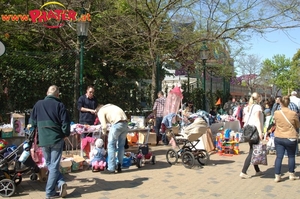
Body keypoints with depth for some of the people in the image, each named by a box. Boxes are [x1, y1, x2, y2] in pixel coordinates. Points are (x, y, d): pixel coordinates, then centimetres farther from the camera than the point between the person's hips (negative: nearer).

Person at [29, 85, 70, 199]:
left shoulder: (38, 104, 5)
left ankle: (60, 182, 4)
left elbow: (32, 122, 11)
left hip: (43, 140, 2)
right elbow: (66, 123, -9)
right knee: (54, 166, 5)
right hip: (56, 139, -2)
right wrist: (65, 134, 8)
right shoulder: (59, 105, -4)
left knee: (49, 164, 17)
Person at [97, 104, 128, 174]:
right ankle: (119, 167, 21)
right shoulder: (109, 106, 31)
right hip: (125, 123, 7)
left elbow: (104, 126, 0)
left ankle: (111, 169, 3)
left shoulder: (100, 112, 10)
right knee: (121, 145, 15)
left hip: (117, 124, -7)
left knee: (111, 145, 3)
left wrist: (104, 133, 21)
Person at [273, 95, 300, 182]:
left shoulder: (276, 113, -7)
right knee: (291, 156, 16)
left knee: (279, 157, 5)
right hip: (290, 138, -1)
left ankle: (277, 176, 5)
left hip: (278, 138, 1)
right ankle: (291, 175, 28)